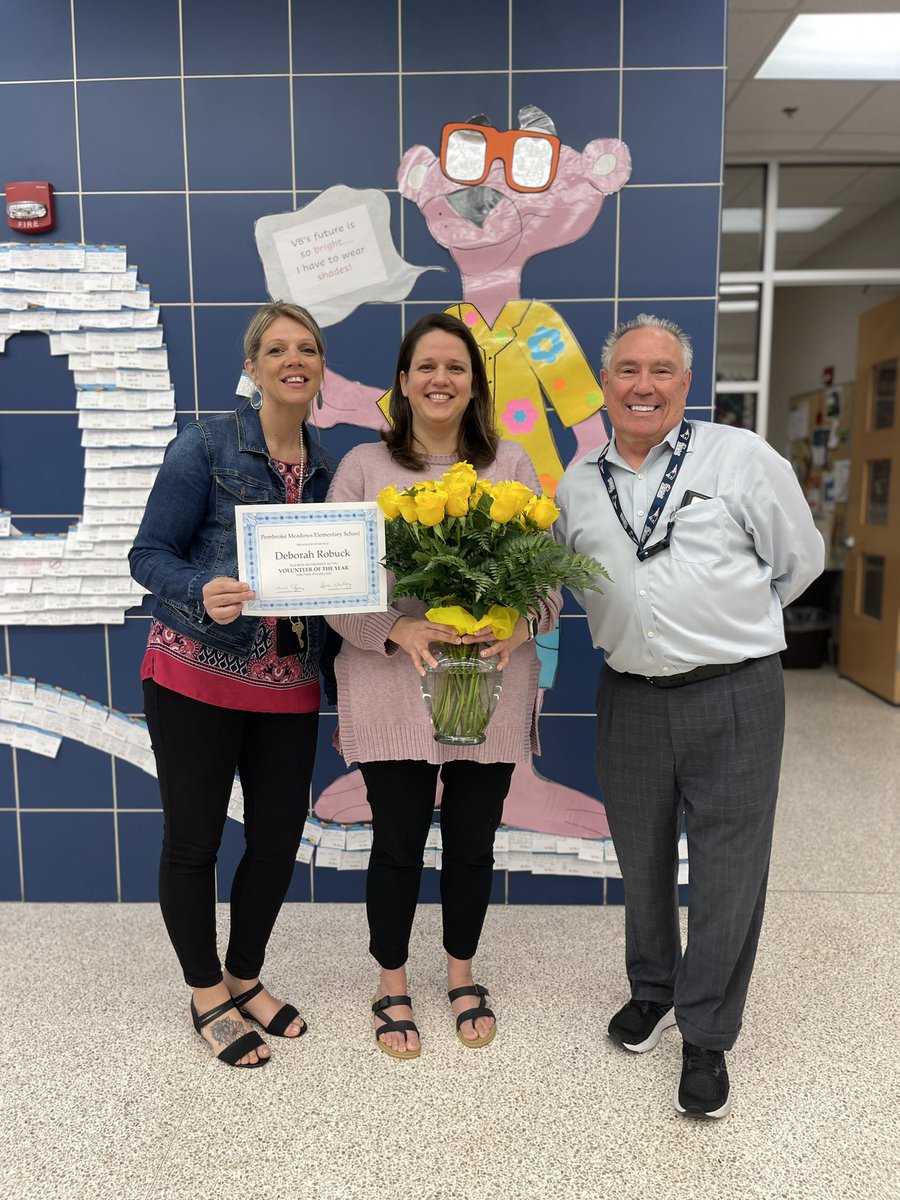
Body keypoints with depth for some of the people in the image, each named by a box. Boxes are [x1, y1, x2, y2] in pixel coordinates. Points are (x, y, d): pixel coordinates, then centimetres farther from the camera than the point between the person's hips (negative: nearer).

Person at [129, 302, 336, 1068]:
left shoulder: (327, 468, 9)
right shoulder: (207, 444, -6)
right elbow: (150, 554, -8)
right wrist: (204, 593, -27)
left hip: (289, 684, 5)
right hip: (197, 673, -4)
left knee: (280, 837, 11)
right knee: (194, 839, 8)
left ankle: (246, 977, 37)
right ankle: (207, 994, 32)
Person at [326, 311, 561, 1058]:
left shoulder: (512, 466, 7)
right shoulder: (364, 466, 2)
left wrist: (523, 624, -17)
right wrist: (399, 629, -20)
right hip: (392, 689, -1)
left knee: (473, 840, 14)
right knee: (398, 841, 10)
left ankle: (463, 977, 38)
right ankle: (393, 986, 34)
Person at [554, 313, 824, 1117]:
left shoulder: (743, 458, -4)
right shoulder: (577, 485, 6)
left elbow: (800, 560, 3)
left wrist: (728, 625, 8)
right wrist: (639, 626, 5)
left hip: (735, 696, -3)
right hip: (629, 698, 3)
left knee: (728, 872, 5)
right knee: (641, 861, 17)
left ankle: (706, 1037, 26)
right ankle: (653, 992, 42)